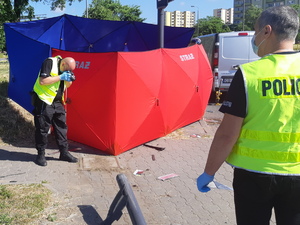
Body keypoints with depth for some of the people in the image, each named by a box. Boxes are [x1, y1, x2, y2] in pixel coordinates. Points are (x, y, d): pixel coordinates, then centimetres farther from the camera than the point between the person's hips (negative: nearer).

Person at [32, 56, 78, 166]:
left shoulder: (66, 68, 6)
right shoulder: (49, 63, -16)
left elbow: (67, 85, 14)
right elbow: (42, 81, -25)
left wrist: (69, 80, -9)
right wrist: (60, 77, -24)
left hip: (57, 102, 7)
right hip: (44, 101, -7)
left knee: (61, 127, 9)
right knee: (42, 129, 0)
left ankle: (64, 153, 19)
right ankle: (41, 155, 13)